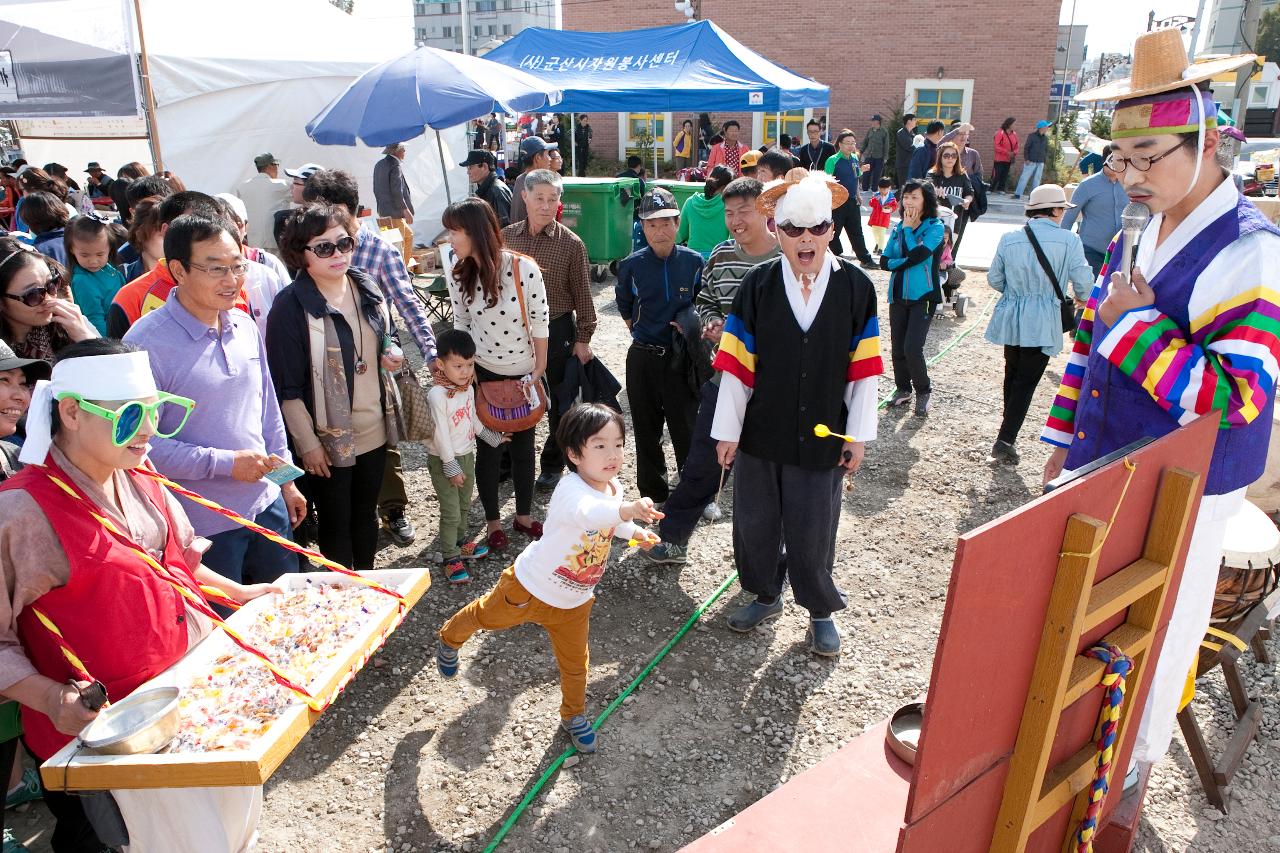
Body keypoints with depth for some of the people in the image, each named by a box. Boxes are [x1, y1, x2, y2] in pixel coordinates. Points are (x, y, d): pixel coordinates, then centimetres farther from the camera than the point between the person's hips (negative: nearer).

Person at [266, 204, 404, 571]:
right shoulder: (291, 306, -16)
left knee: (366, 513, 21)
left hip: (373, 429, 6)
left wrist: (391, 354, -5)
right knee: (335, 523, 11)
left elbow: (387, 336, 19)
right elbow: (286, 386, -15)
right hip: (328, 439, -6)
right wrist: (308, 443, -14)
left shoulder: (367, 287, 3)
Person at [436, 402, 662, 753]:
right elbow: (587, 513, -61)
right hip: (530, 588, -5)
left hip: (574, 602, 6)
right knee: (486, 616, 21)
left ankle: (574, 716, 43)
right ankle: (449, 638, 54)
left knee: (575, 661, 15)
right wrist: (626, 510, -78)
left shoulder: (614, 487, -9)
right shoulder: (570, 490, -35)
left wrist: (634, 531, -1)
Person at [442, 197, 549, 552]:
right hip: (484, 373, 2)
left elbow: (540, 323, -11)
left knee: (524, 445, 12)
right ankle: (493, 522, 25)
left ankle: (523, 515, 31)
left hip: (524, 374, -1)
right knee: (489, 448, 9)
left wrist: (539, 372, -7)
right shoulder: (458, 273, -6)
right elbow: (461, 322, 4)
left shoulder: (524, 268, -18)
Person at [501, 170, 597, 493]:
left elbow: (582, 294, -5)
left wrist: (583, 338, -5)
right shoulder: (506, 236, 1)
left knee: (557, 404, 10)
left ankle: (553, 464, 29)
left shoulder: (571, 244, -9)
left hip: (556, 330, -3)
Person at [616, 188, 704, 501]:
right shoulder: (632, 265, -4)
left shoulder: (694, 262, -5)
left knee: (686, 428, 2)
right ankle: (653, 494, 25)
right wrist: (642, 333, 12)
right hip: (643, 358, 1)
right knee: (647, 430, 10)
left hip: (682, 357, -1)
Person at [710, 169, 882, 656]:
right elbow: (736, 364, -5)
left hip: (822, 437, -1)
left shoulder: (855, 287, -5)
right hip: (761, 433, 1)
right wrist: (727, 430, -5)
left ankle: (820, 610, 34)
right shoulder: (757, 285, -6)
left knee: (813, 531, 9)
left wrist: (858, 434, -3)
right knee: (756, 522, 15)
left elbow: (863, 367, -2)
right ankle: (765, 595, 40)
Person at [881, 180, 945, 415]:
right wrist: (908, 261, -14)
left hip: (923, 297, -5)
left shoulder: (935, 227, -6)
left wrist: (908, 228, -10)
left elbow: (917, 254, -22)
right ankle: (903, 389, 25)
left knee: (912, 348, -13)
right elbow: (884, 261, 2)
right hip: (898, 296, 5)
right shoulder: (898, 227, 8)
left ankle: (923, 391, 7)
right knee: (897, 347, 6)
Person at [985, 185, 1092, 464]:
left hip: (1010, 318, 4)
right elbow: (1083, 281, -9)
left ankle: (1008, 434, 32)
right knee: (1026, 381, 2)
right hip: (1043, 324, -4)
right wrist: (1080, 297, 14)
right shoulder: (1069, 241, -11)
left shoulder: (1009, 239, -2)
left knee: (1012, 375, 20)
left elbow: (994, 279, 5)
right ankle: (1006, 439, -5)